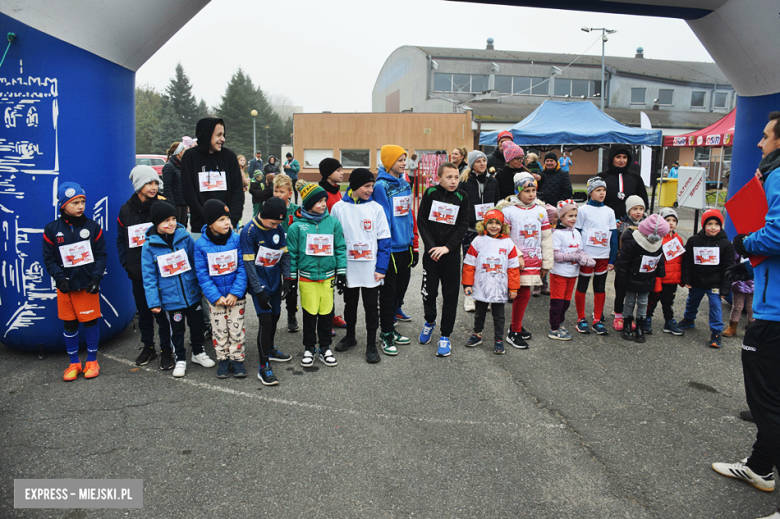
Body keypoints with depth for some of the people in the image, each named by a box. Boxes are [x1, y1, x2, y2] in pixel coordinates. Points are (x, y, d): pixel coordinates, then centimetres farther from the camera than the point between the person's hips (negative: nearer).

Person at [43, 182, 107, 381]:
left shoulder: (92, 226, -2)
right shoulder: (52, 229, -1)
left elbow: (101, 255, 0)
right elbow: (49, 258, 2)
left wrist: (96, 278, -10)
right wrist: (60, 278, -12)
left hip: (88, 285, -1)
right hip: (66, 286, 1)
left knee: (91, 321, 5)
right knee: (69, 325, 9)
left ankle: (92, 361, 21)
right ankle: (74, 363, 24)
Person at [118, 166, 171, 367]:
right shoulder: (126, 210, 5)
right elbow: (121, 241, 11)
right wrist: (127, 265, 3)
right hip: (138, 272, 3)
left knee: (161, 311, 1)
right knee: (143, 311, 15)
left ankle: (166, 350, 14)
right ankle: (148, 347, 31)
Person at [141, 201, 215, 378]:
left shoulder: (184, 237, -6)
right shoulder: (149, 246, -10)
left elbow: (197, 261, 3)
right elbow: (149, 277, -6)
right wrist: (153, 302, -8)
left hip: (192, 294, 2)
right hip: (170, 299, -2)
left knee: (197, 325, 17)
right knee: (177, 330, 13)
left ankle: (198, 352, 39)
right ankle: (180, 359, 33)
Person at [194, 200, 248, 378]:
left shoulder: (236, 239, -10)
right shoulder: (201, 244, -10)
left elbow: (242, 268, -8)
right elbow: (202, 274, -7)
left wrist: (236, 292, -14)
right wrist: (215, 296, -13)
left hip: (236, 295, 0)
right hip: (215, 296, 0)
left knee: (237, 328, 6)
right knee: (219, 329, 11)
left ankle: (237, 359, 22)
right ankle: (223, 359, 27)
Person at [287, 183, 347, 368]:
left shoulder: (333, 223, 1)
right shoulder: (297, 226, -4)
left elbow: (340, 248, 6)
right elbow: (292, 253, 3)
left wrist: (341, 273, 4)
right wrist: (291, 277, 4)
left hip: (328, 276, 2)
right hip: (307, 277, -1)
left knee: (326, 313, 8)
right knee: (309, 314, 5)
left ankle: (325, 347, 25)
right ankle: (309, 348, 23)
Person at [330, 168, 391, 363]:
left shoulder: (376, 208, -3)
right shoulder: (339, 208, -2)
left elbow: (384, 240, -3)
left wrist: (381, 268, -8)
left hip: (370, 268, -1)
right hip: (348, 268, 1)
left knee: (371, 307, 8)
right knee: (350, 304, 18)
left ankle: (371, 345, 21)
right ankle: (350, 336, 38)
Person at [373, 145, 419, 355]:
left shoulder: (405, 185, 11)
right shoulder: (381, 186, -12)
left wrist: (414, 245, 13)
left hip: (405, 247, 7)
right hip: (390, 249, -7)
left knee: (401, 287, 14)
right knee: (388, 292, 3)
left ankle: (390, 328, 29)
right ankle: (386, 334, 16)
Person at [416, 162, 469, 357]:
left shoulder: (462, 197, -1)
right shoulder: (430, 193, -2)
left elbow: (463, 226, -4)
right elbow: (421, 221, -2)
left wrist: (447, 247, -14)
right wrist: (431, 246, -11)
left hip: (452, 254, 0)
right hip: (431, 252, 0)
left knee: (450, 295, 3)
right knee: (428, 291, 3)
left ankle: (445, 336, 16)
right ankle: (430, 321, 34)